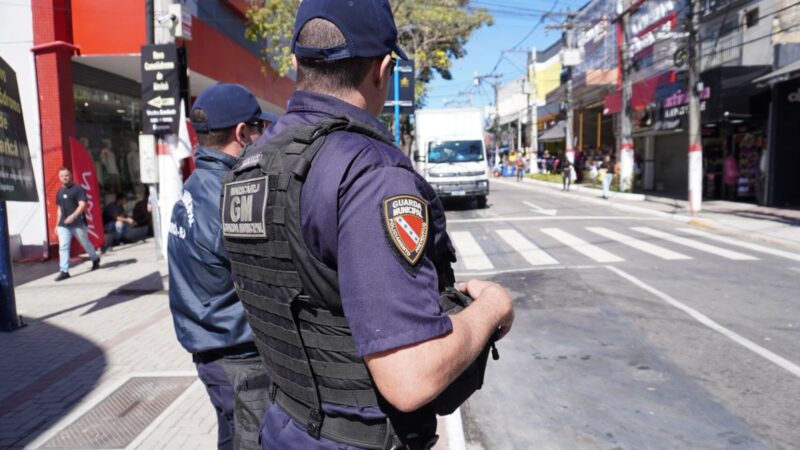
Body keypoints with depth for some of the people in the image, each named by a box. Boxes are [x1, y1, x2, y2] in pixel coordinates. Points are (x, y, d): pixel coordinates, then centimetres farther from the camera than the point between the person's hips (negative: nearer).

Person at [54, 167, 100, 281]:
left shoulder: (78, 189, -6)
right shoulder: (59, 192, 14)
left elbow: (82, 205, -16)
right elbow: (60, 208, 21)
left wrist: (73, 216, -31)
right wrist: (57, 224, 18)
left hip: (78, 223, -5)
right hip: (63, 225, 5)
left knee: (85, 243, 10)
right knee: (63, 247, -5)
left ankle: (95, 259, 35)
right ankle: (64, 271, -5)